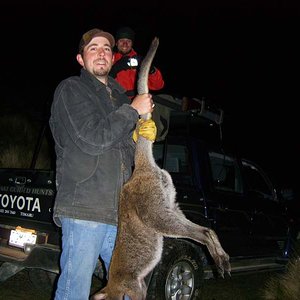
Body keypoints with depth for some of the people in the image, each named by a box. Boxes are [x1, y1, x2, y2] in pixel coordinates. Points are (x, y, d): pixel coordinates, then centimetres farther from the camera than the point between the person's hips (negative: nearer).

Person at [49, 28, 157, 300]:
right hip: (83, 209, -7)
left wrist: (145, 136, 3)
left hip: (120, 213, 7)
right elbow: (92, 139, -13)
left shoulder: (120, 97, 22)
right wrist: (133, 110, -7)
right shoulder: (71, 89, 1)